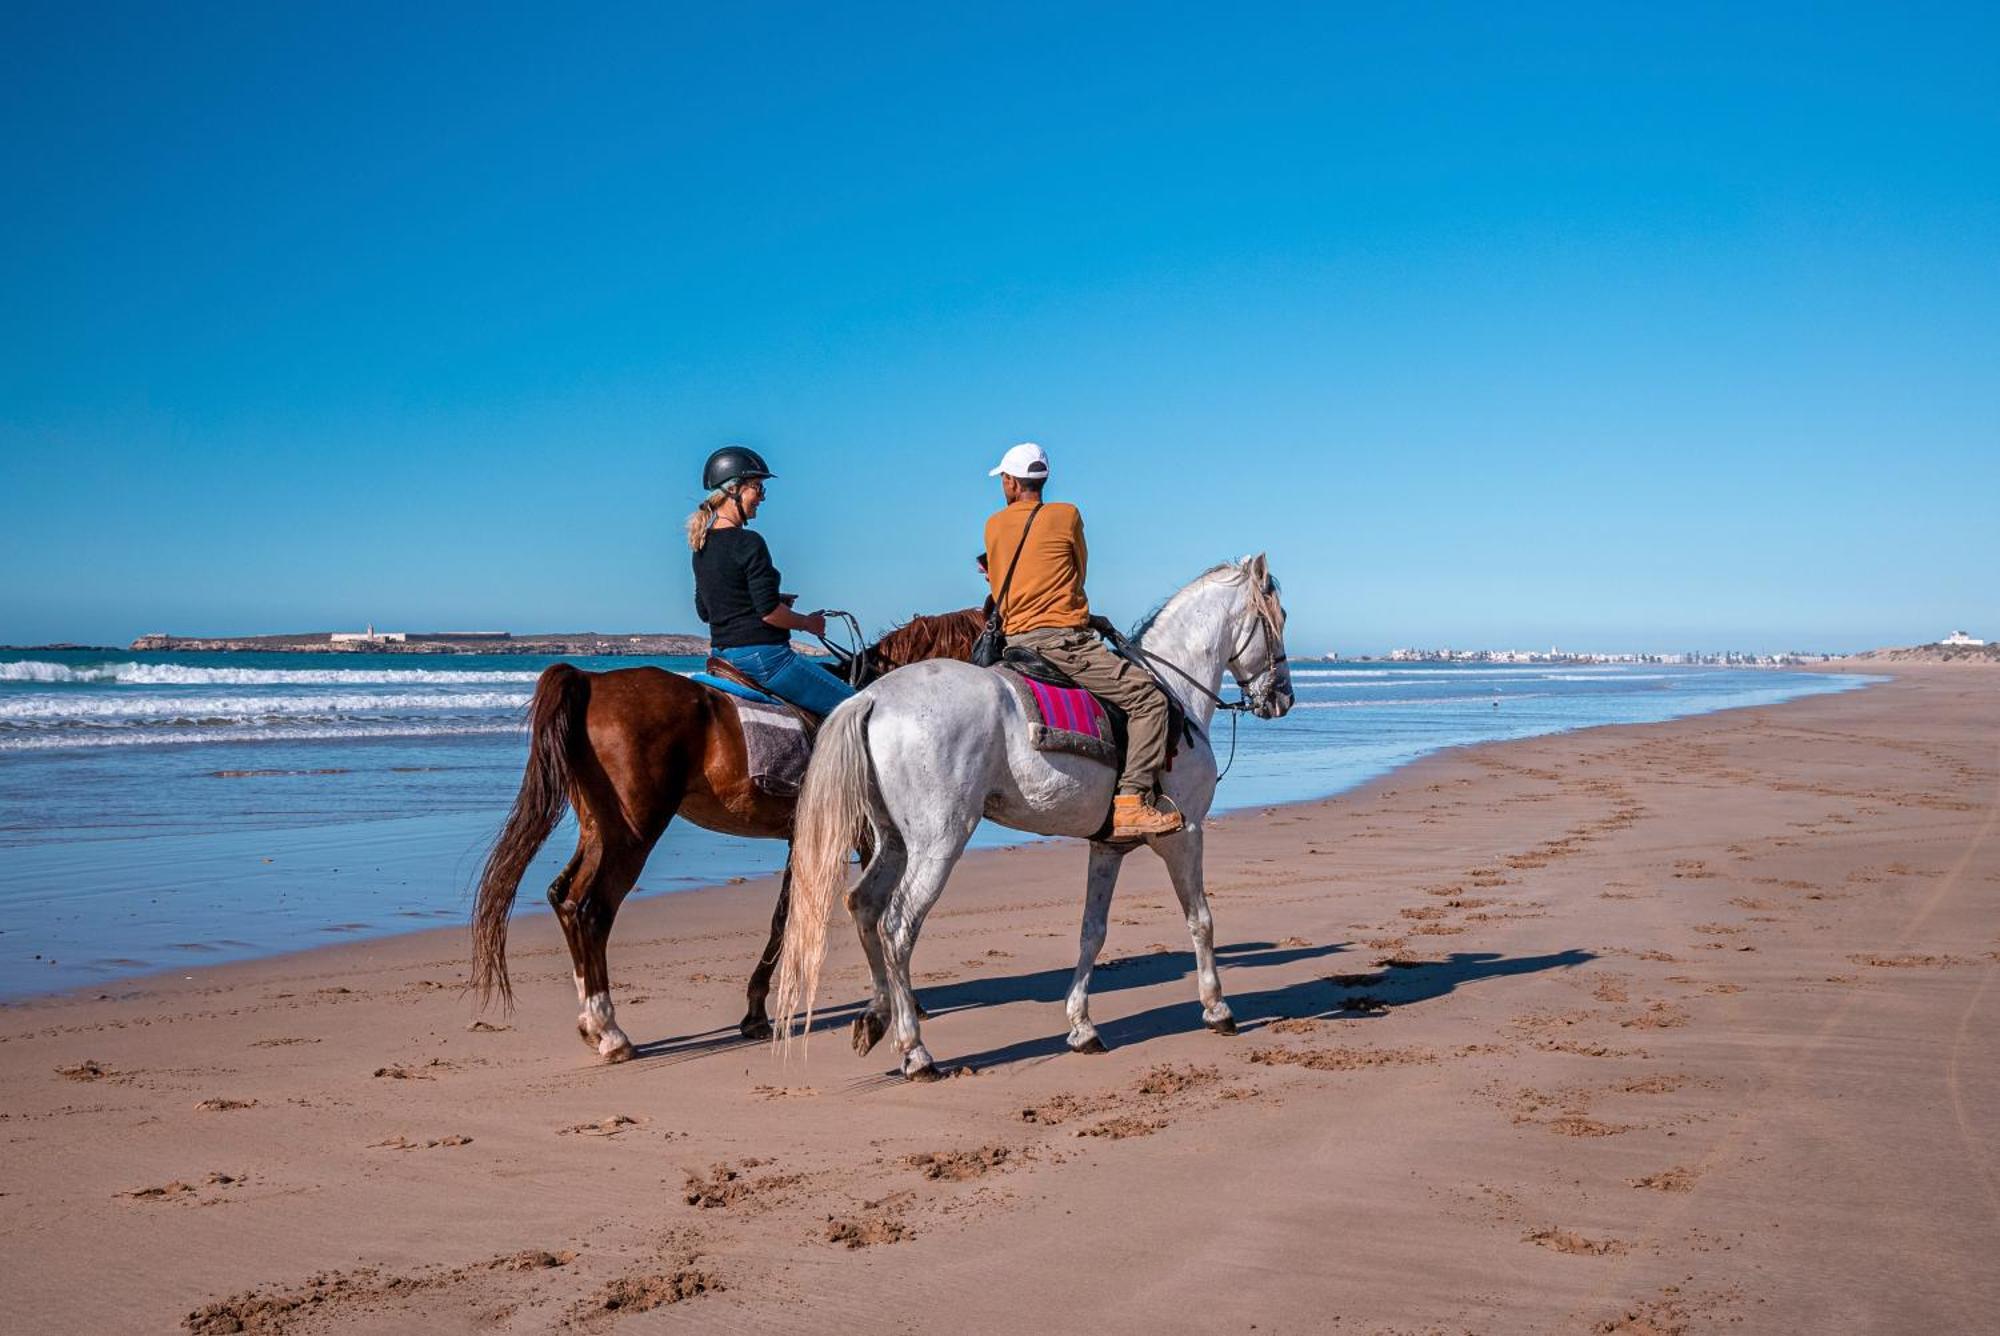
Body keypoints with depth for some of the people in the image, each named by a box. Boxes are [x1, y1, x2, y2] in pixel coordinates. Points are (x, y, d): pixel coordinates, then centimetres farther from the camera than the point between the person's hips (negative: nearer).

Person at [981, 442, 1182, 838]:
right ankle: (1132, 801, -22)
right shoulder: (1066, 515, 1)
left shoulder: (993, 527, 12)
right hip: (1062, 639, -6)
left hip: (1014, 639, 7)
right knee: (1148, 698, -9)